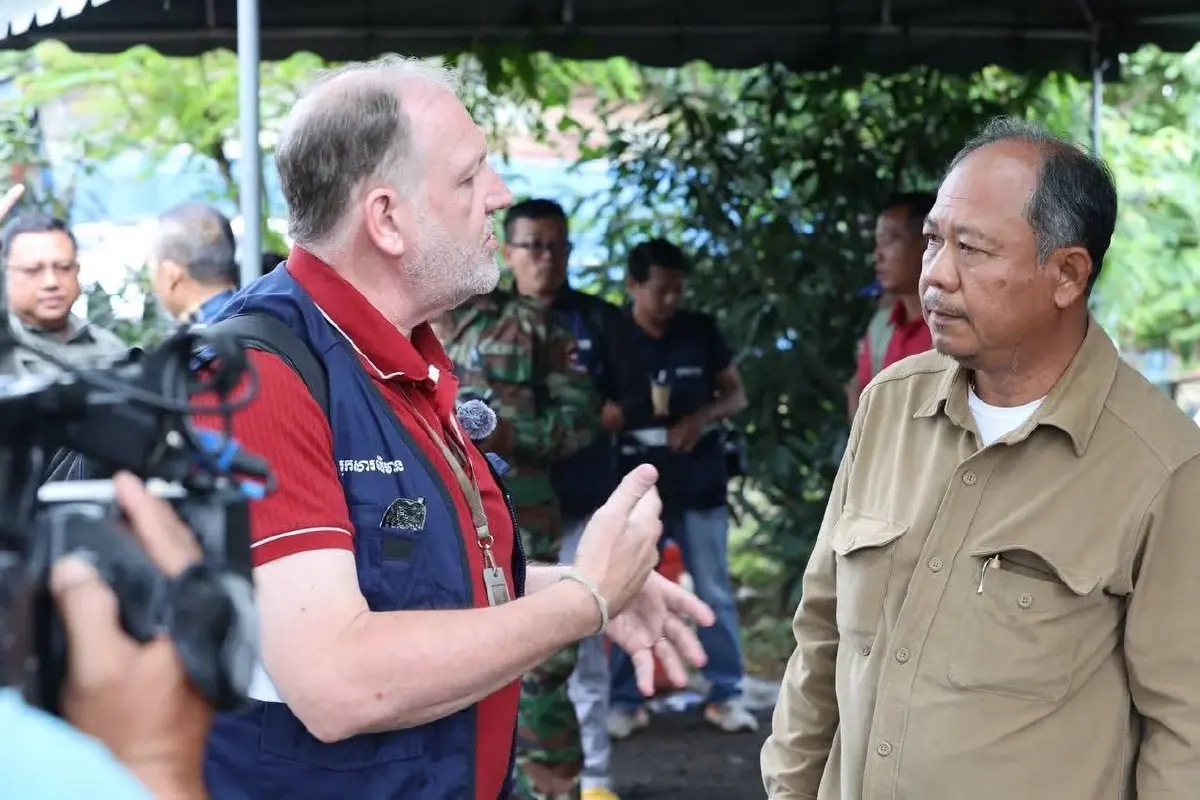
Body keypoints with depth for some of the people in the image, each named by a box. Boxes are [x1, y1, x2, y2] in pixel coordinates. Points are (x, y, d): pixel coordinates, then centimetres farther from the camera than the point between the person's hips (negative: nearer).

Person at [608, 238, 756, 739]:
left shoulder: (701, 331, 1)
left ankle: (725, 695, 12)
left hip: (700, 484, 1)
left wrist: (702, 416, -15)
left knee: (715, 593, 4)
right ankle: (626, 701, 10)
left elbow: (737, 395, 6)